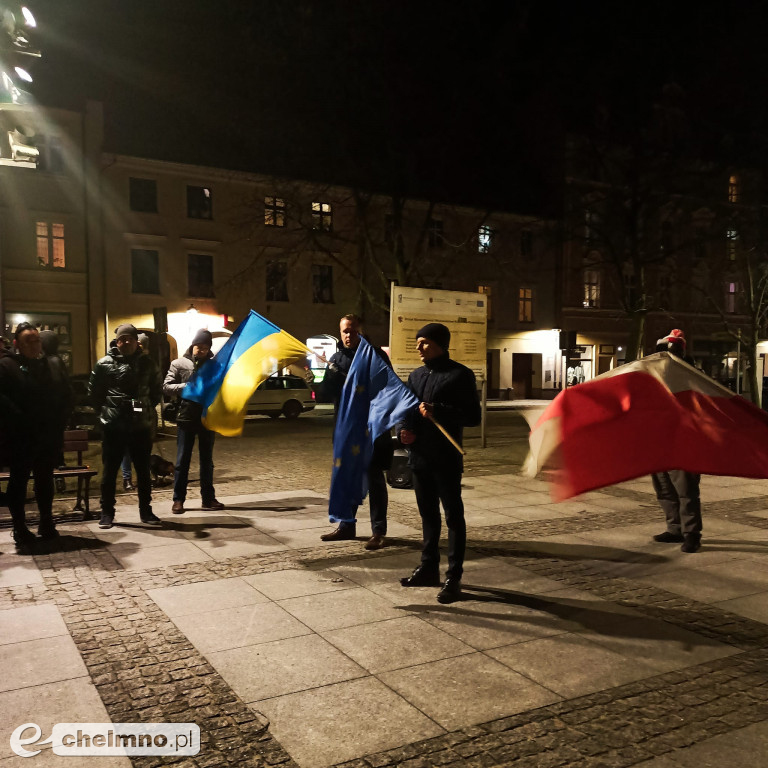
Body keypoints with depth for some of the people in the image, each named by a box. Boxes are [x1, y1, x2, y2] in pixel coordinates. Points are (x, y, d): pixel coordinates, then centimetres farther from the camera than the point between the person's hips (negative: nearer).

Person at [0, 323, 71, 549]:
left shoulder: (53, 366, 10)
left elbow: (66, 396, 12)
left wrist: (59, 420, 0)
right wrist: (20, 419, -18)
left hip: (50, 436, 5)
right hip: (20, 439, -4)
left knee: (45, 480, 15)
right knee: (18, 481, 5)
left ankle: (47, 523, 28)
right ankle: (20, 529, 13)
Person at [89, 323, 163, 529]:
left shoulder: (147, 363, 5)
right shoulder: (104, 364, -3)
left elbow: (156, 389, 16)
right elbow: (94, 391, 5)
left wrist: (149, 408, 10)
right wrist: (106, 410, 4)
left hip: (141, 425, 2)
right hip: (113, 426, -2)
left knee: (143, 470, 11)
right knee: (109, 471, 6)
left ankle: (145, 510, 22)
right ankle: (107, 512, 18)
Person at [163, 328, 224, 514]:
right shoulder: (179, 364, 2)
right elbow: (166, 387, -3)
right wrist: (187, 386, -16)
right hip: (186, 418, -2)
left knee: (207, 460, 11)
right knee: (182, 460, 2)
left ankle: (208, 498, 18)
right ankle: (178, 499, 10)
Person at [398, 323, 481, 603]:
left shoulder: (459, 375, -7)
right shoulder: (416, 375, 14)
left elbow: (473, 416, -11)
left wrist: (439, 412, -23)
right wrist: (403, 430, -2)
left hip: (446, 459, -7)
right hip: (419, 457, 7)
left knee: (453, 516, 1)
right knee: (428, 515, 17)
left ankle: (453, 577, 7)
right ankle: (429, 568, 29)